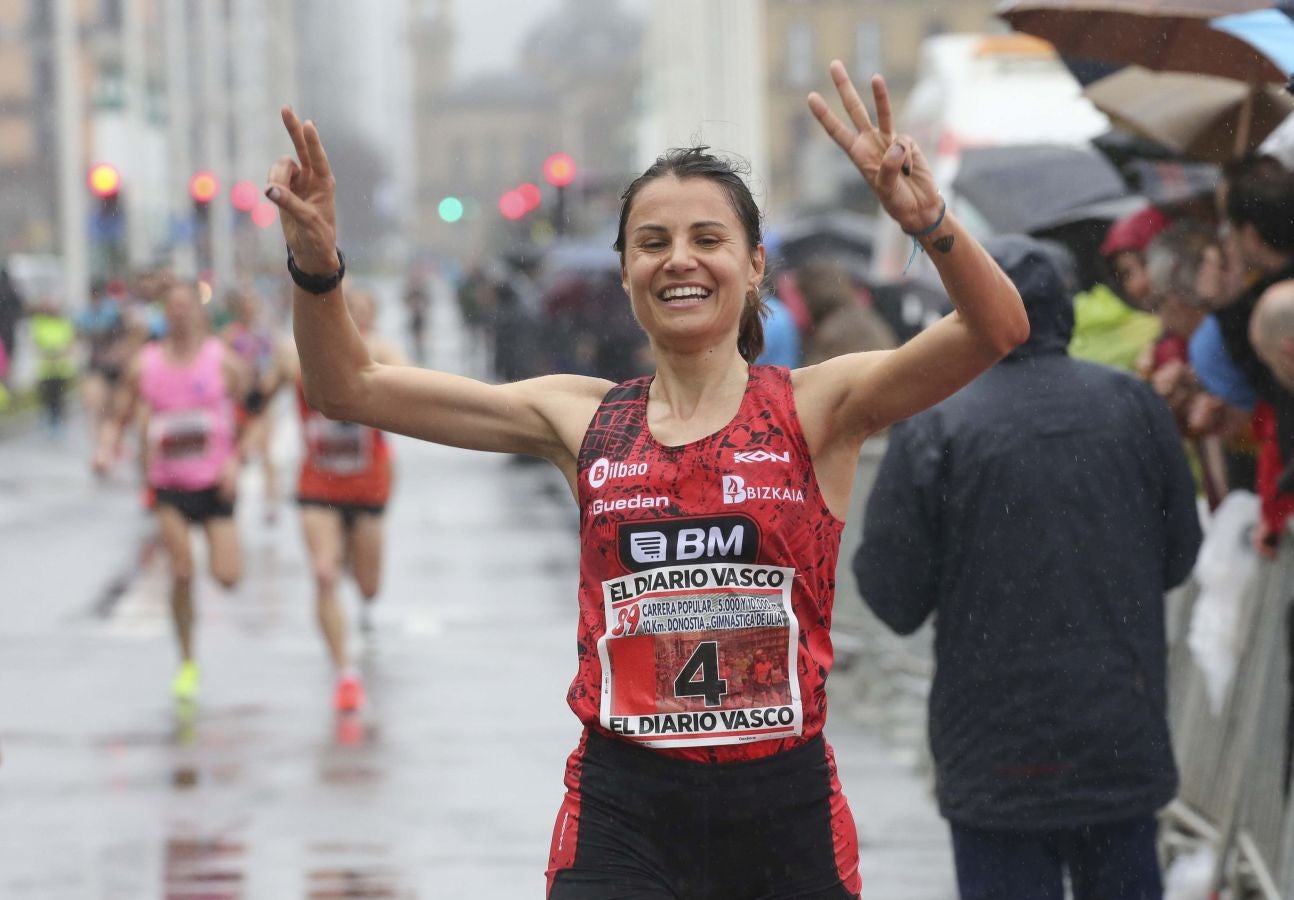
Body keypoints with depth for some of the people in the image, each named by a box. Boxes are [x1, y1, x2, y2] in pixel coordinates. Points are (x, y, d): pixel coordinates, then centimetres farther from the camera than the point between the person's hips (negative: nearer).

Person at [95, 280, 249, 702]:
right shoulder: (143, 364, 1)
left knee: (227, 577, -9)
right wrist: (107, 449, -13)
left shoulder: (223, 360, -4)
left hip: (215, 481, -1)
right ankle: (187, 663, 5)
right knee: (182, 572, -12)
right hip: (169, 482, 1)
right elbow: (118, 418, 8)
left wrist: (236, 460, -12)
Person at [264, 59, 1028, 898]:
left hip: (785, 808, -1)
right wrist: (318, 264, -12)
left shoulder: (816, 408, -1)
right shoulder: (581, 419, 7)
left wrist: (928, 221, -36)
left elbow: (997, 331, -17)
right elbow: (351, 388, 6)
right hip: (621, 810, 1)